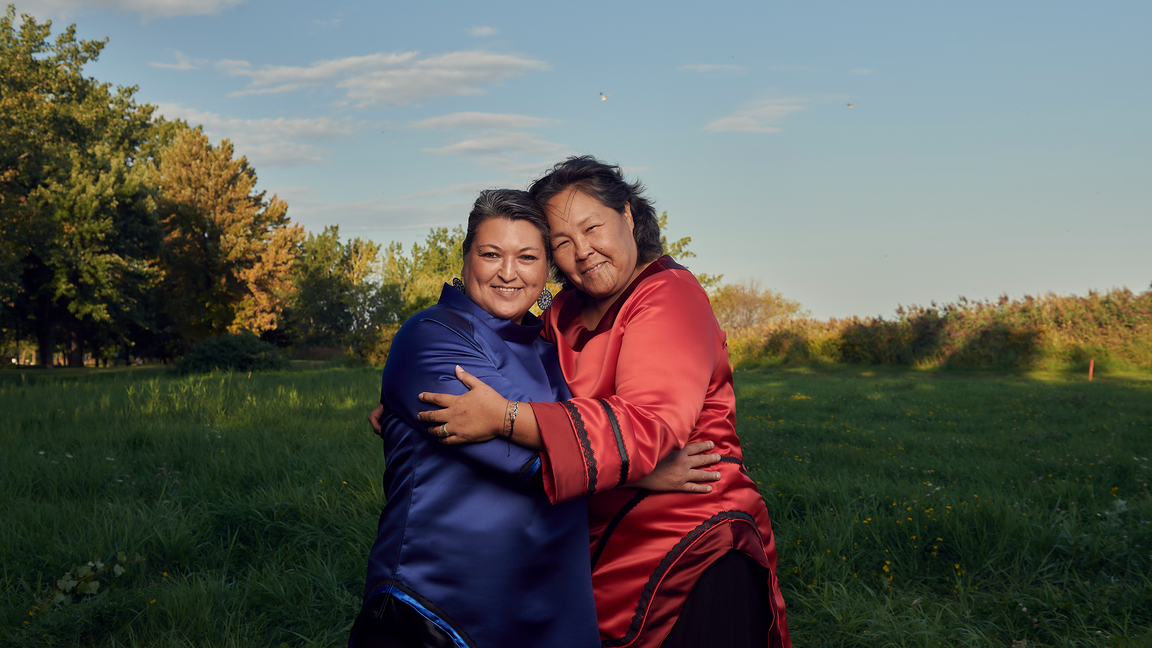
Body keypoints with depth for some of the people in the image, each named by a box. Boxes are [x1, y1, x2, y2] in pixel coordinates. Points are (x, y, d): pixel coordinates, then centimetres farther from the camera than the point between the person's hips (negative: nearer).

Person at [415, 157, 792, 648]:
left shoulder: (669, 297, -15)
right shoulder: (567, 312, 11)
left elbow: (650, 427, -30)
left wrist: (504, 418, -33)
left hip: (695, 554, -7)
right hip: (606, 556, 8)